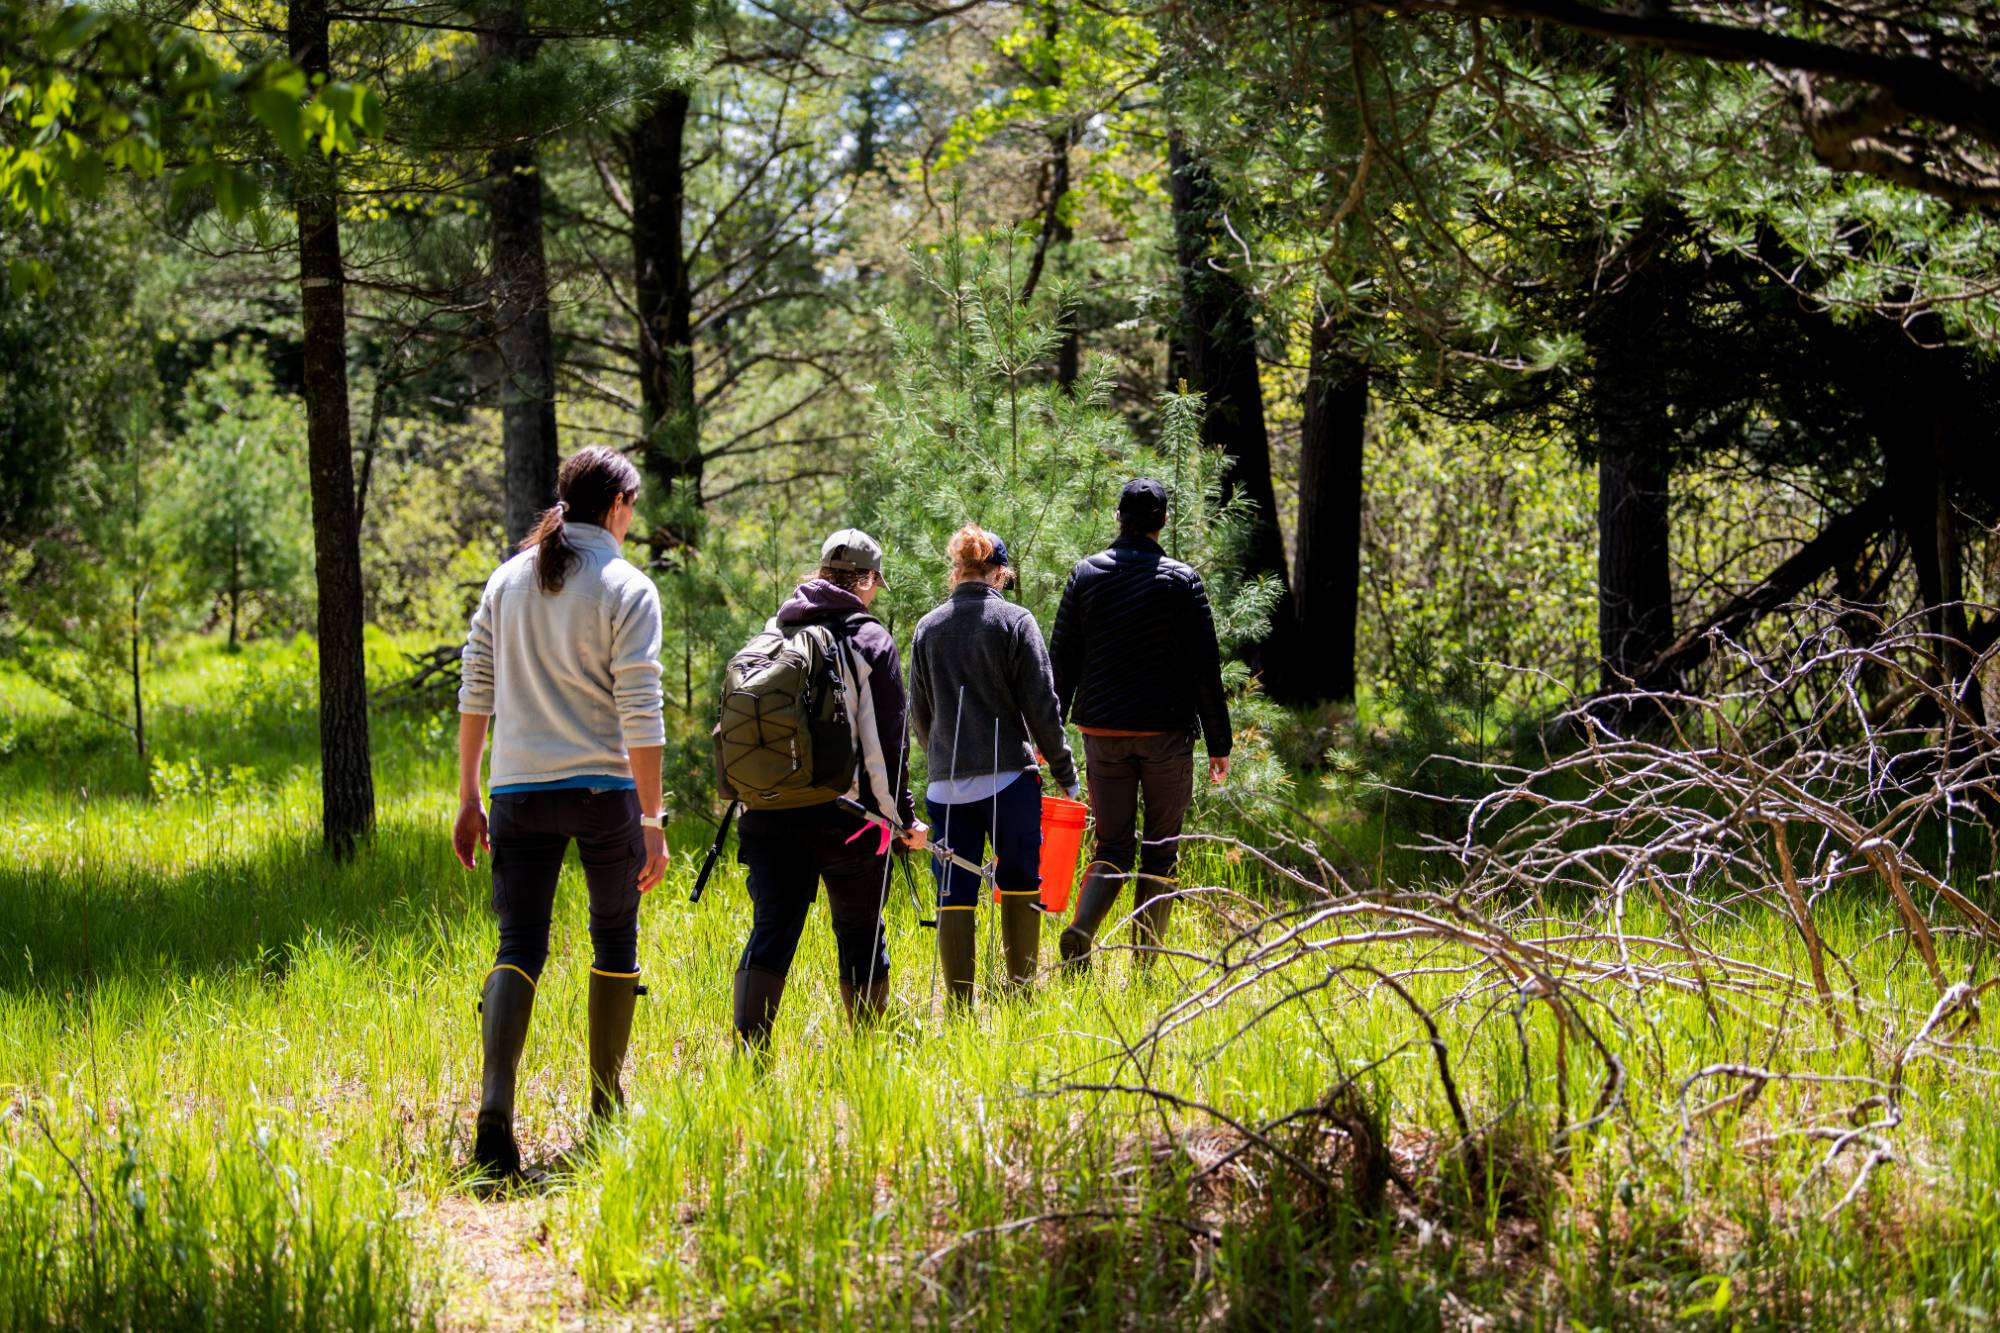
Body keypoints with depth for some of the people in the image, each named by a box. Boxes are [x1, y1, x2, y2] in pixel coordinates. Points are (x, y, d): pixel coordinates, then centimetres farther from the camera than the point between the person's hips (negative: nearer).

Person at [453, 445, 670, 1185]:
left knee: (519, 949, 1)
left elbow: (475, 693, 7)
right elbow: (640, 714, -11)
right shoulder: (627, 589, -6)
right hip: (603, 790, -3)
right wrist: (651, 820, -9)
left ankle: (495, 1106, -19)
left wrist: (468, 797, 13)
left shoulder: (509, 579, 7)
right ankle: (606, 1107, 23)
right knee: (615, 942, 14)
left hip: (520, 791, 3)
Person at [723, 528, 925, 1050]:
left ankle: (746, 1046, -11)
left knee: (771, 929, 3)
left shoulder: (773, 635, 9)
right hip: (843, 814, -4)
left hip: (769, 813, 4)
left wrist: (744, 794, 19)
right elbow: (885, 742, -7)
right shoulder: (870, 640, -4)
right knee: (859, 931, 10)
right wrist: (903, 816, -2)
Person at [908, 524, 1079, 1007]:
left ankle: (959, 1005, 1)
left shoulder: (927, 628, 8)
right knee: (1019, 885, 10)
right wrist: (1065, 772, 4)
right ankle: (1021, 992, 12)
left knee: (954, 895, 3)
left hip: (946, 784, 3)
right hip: (1008, 776, -3)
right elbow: (1041, 706, -5)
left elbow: (918, 714, 14)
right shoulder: (1014, 622, -3)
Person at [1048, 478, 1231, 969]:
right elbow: (1205, 667, -5)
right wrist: (1219, 742, 0)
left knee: (1113, 846, 8)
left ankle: (1080, 930, -17)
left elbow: (1061, 660, 4)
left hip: (1102, 730, 2)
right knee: (1161, 849, 7)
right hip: (1165, 728, -2)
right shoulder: (1180, 580, -4)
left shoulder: (1086, 574, 3)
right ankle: (1147, 961, 2)